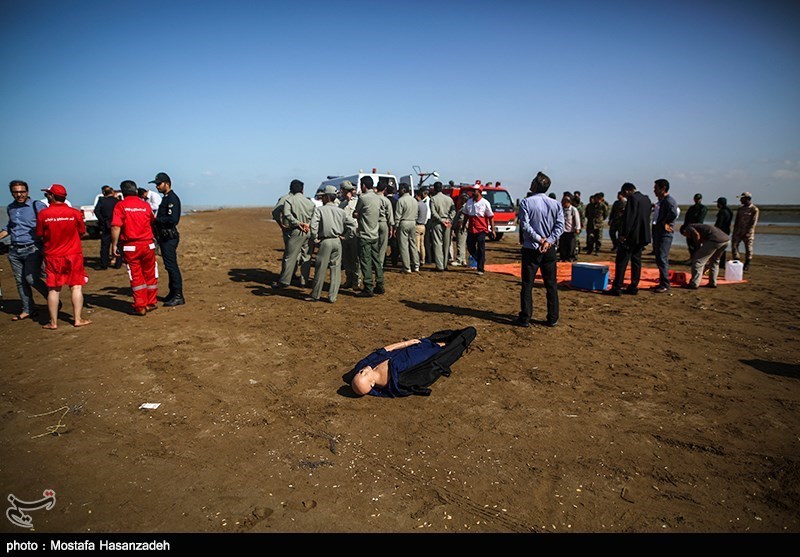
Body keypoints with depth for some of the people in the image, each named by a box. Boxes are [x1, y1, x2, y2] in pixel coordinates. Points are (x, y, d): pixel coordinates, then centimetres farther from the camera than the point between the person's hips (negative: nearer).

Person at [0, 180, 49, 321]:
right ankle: (28, 310, 18)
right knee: (20, 281, 8)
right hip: (14, 251, 6)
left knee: (31, 279, -16)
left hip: (32, 249, -6)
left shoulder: (37, 206, -6)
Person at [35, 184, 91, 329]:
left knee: (53, 289, 8)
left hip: (52, 256, 1)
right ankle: (77, 319, 6)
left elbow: (40, 235, 1)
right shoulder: (75, 213, -7)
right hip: (73, 255, 0)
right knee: (76, 287, 6)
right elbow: (82, 233, 4)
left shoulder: (43, 214, -8)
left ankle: (53, 322, 13)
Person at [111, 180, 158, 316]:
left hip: (130, 246, -2)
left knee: (136, 276, 4)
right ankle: (151, 303, 23)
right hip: (148, 244, 2)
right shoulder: (145, 205, 5)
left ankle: (140, 307, 6)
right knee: (150, 274, 14)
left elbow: (116, 227, -13)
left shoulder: (120, 206, -5)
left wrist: (114, 244, -7)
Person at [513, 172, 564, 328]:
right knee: (551, 285, 10)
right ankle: (553, 319, 14)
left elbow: (525, 225, -14)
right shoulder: (556, 204, 4)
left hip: (531, 249, -3)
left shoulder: (526, 202, -6)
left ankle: (525, 318, 4)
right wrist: (549, 241, -10)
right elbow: (560, 225, -4)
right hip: (550, 250, 3)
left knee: (527, 284, 3)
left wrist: (539, 239, -11)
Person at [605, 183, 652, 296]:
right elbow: (647, 217, 18)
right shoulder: (646, 199, 13)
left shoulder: (632, 198, -13)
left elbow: (629, 218, -19)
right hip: (643, 236, 9)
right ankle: (633, 287, 15)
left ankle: (616, 288, -7)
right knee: (636, 261, 12)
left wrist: (624, 234, -16)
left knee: (621, 261, -6)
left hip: (631, 236, -9)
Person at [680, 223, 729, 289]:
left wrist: (697, 248, 4)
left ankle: (693, 284, -3)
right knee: (714, 261, 28)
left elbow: (696, 235, -10)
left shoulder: (688, 228, 12)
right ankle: (712, 283, 31)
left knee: (698, 261, -2)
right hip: (726, 239, 9)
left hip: (715, 239, -9)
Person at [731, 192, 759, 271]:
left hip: (748, 232, -5)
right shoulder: (740, 209, 13)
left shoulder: (754, 209, -5)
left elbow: (754, 222, -10)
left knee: (748, 248, 0)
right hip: (738, 232, 5)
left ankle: (747, 265, 9)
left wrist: (748, 232, -17)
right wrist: (734, 231, 8)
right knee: (734, 245, -2)